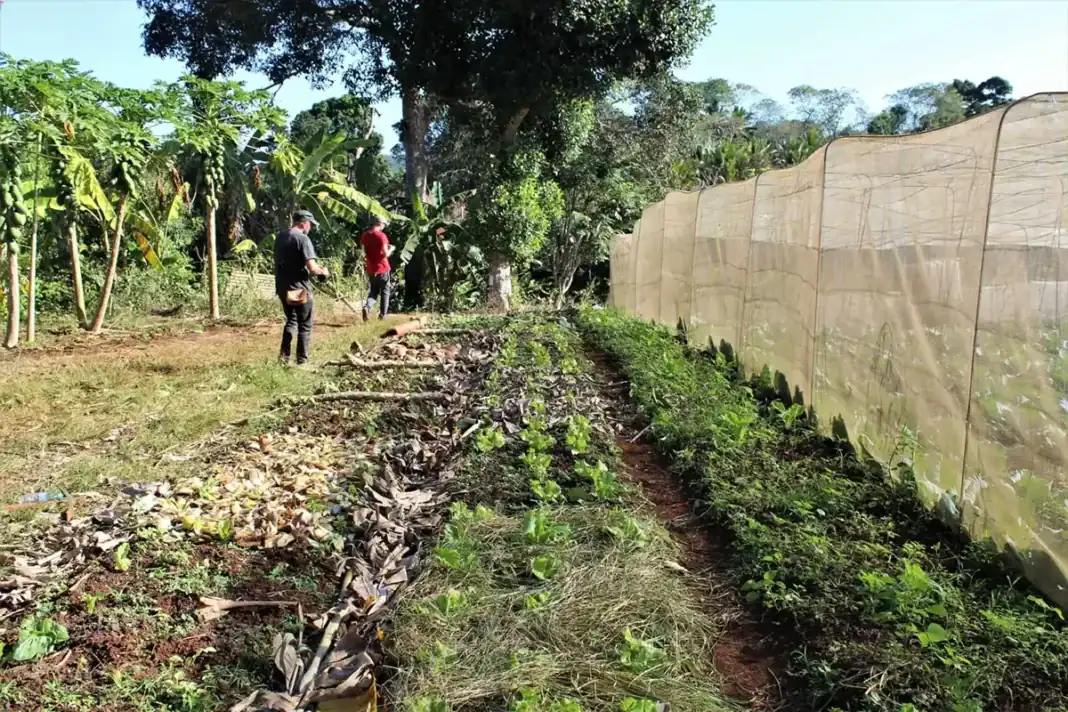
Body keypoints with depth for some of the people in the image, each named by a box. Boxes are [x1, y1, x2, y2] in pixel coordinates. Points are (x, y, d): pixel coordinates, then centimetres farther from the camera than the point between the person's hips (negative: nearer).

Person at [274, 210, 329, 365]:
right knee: (305, 325, 6)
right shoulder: (303, 238, -15)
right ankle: (302, 360, 8)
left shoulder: (280, 237, 9)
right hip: (299, 288, -7)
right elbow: (311, 268, -21)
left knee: (291, 320, 22)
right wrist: (323, 271, 0)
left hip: (283, 287, 7)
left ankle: (284, 355, 16)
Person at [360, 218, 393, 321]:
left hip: (371, 269, 5)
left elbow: (365, 252, 12)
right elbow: (386, 254, -15)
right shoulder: (381, 235, -14)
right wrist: (390, 248, 4)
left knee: (373, 291, 16)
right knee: (385, 291, 12)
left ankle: (367, 307, -10)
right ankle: (383, 314, 14)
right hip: (382, 268, -5)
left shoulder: (364, 236, 4)